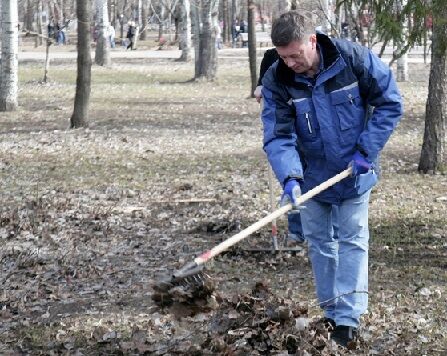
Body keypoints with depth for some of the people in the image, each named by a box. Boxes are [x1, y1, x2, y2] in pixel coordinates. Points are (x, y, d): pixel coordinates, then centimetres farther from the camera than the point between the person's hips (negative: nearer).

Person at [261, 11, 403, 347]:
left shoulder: (354, 58, -22)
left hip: (354, 172, -2)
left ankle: (349, 317, 0)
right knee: (318, 240, 11)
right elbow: (278, 136, -21)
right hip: (313, 176, 3)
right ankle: (331, 312, 24)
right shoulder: (277, 81, -17)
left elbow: (390, 103, -13)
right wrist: (290, 177, -38)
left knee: (353, 239, -2)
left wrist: (366, 150, -17)